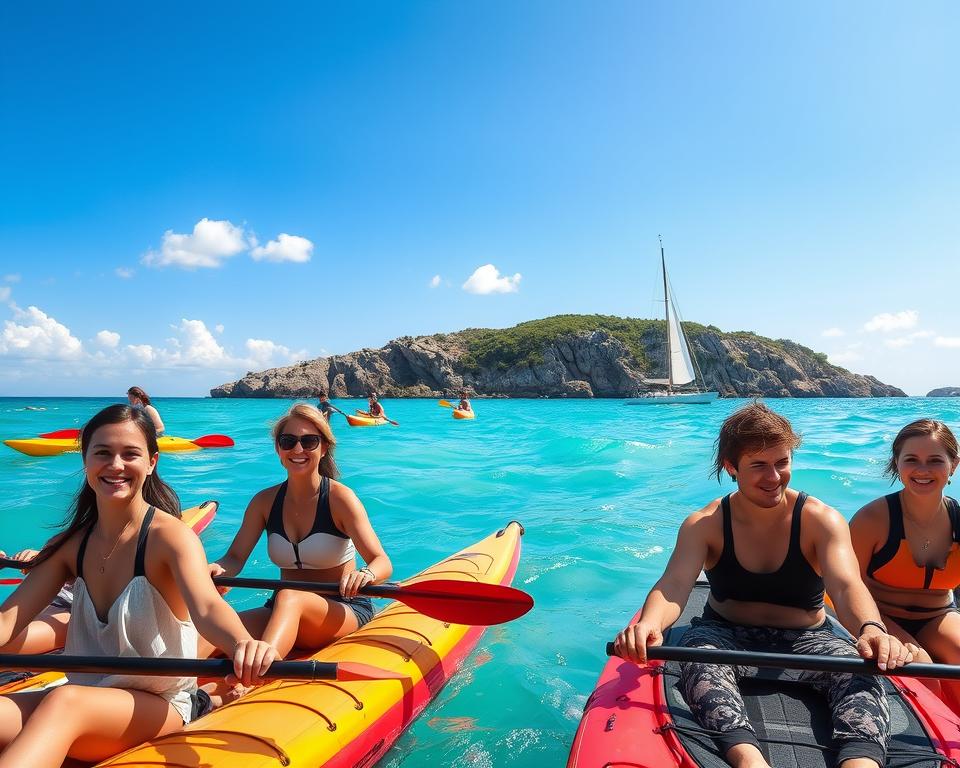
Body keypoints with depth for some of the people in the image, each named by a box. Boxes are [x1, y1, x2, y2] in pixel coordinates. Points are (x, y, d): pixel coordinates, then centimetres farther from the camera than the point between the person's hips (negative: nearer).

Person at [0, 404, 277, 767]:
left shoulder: (169, 536, -13)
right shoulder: (71, 544, 5)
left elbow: (206, 607, -30)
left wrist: (244, 644, -53)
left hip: (158, 707, -4)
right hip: (84, 700, 4)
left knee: (64, 702, -34)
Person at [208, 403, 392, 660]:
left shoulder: (340, 499, -10)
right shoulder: (265, 501, 4)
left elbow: (382, 563, -17)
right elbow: (235, 557, 2)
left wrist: (365, 574, -41)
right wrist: (218, 569, -22)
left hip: (345, 612, -5)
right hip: (282, 612, 5)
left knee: (288, 598, -37)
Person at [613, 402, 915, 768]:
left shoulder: (822, 520, -6)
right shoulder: (703, 525, -6)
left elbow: (846, 585, -24)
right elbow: (674, 585, -22)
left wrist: (872, 630, -49)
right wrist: (648, 624, -46)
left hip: (804, 639, 1)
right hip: (726, 634, 0)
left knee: (860, 671, -31)